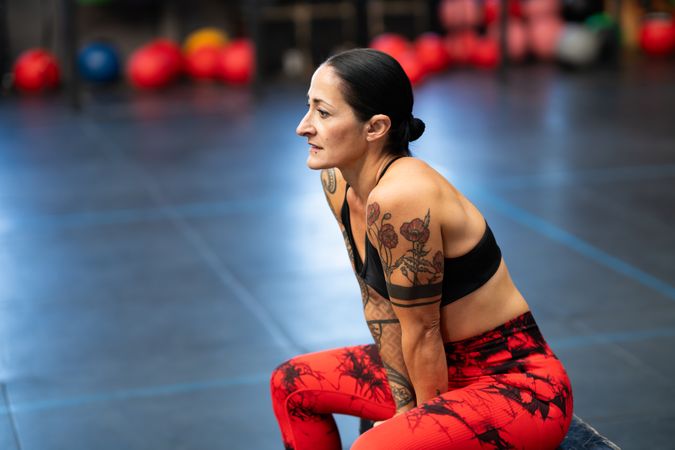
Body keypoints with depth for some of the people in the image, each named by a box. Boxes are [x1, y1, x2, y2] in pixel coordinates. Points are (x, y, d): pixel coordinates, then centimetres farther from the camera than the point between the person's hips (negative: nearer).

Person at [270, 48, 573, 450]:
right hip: (449, 366, 9)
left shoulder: (398, 198, -29)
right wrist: (405, 406, 2)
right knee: (292, 383, 16)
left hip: (519, 386, -9)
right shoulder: (338, 183, -3)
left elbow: (421, 330, -19)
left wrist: (429, 418, -6)